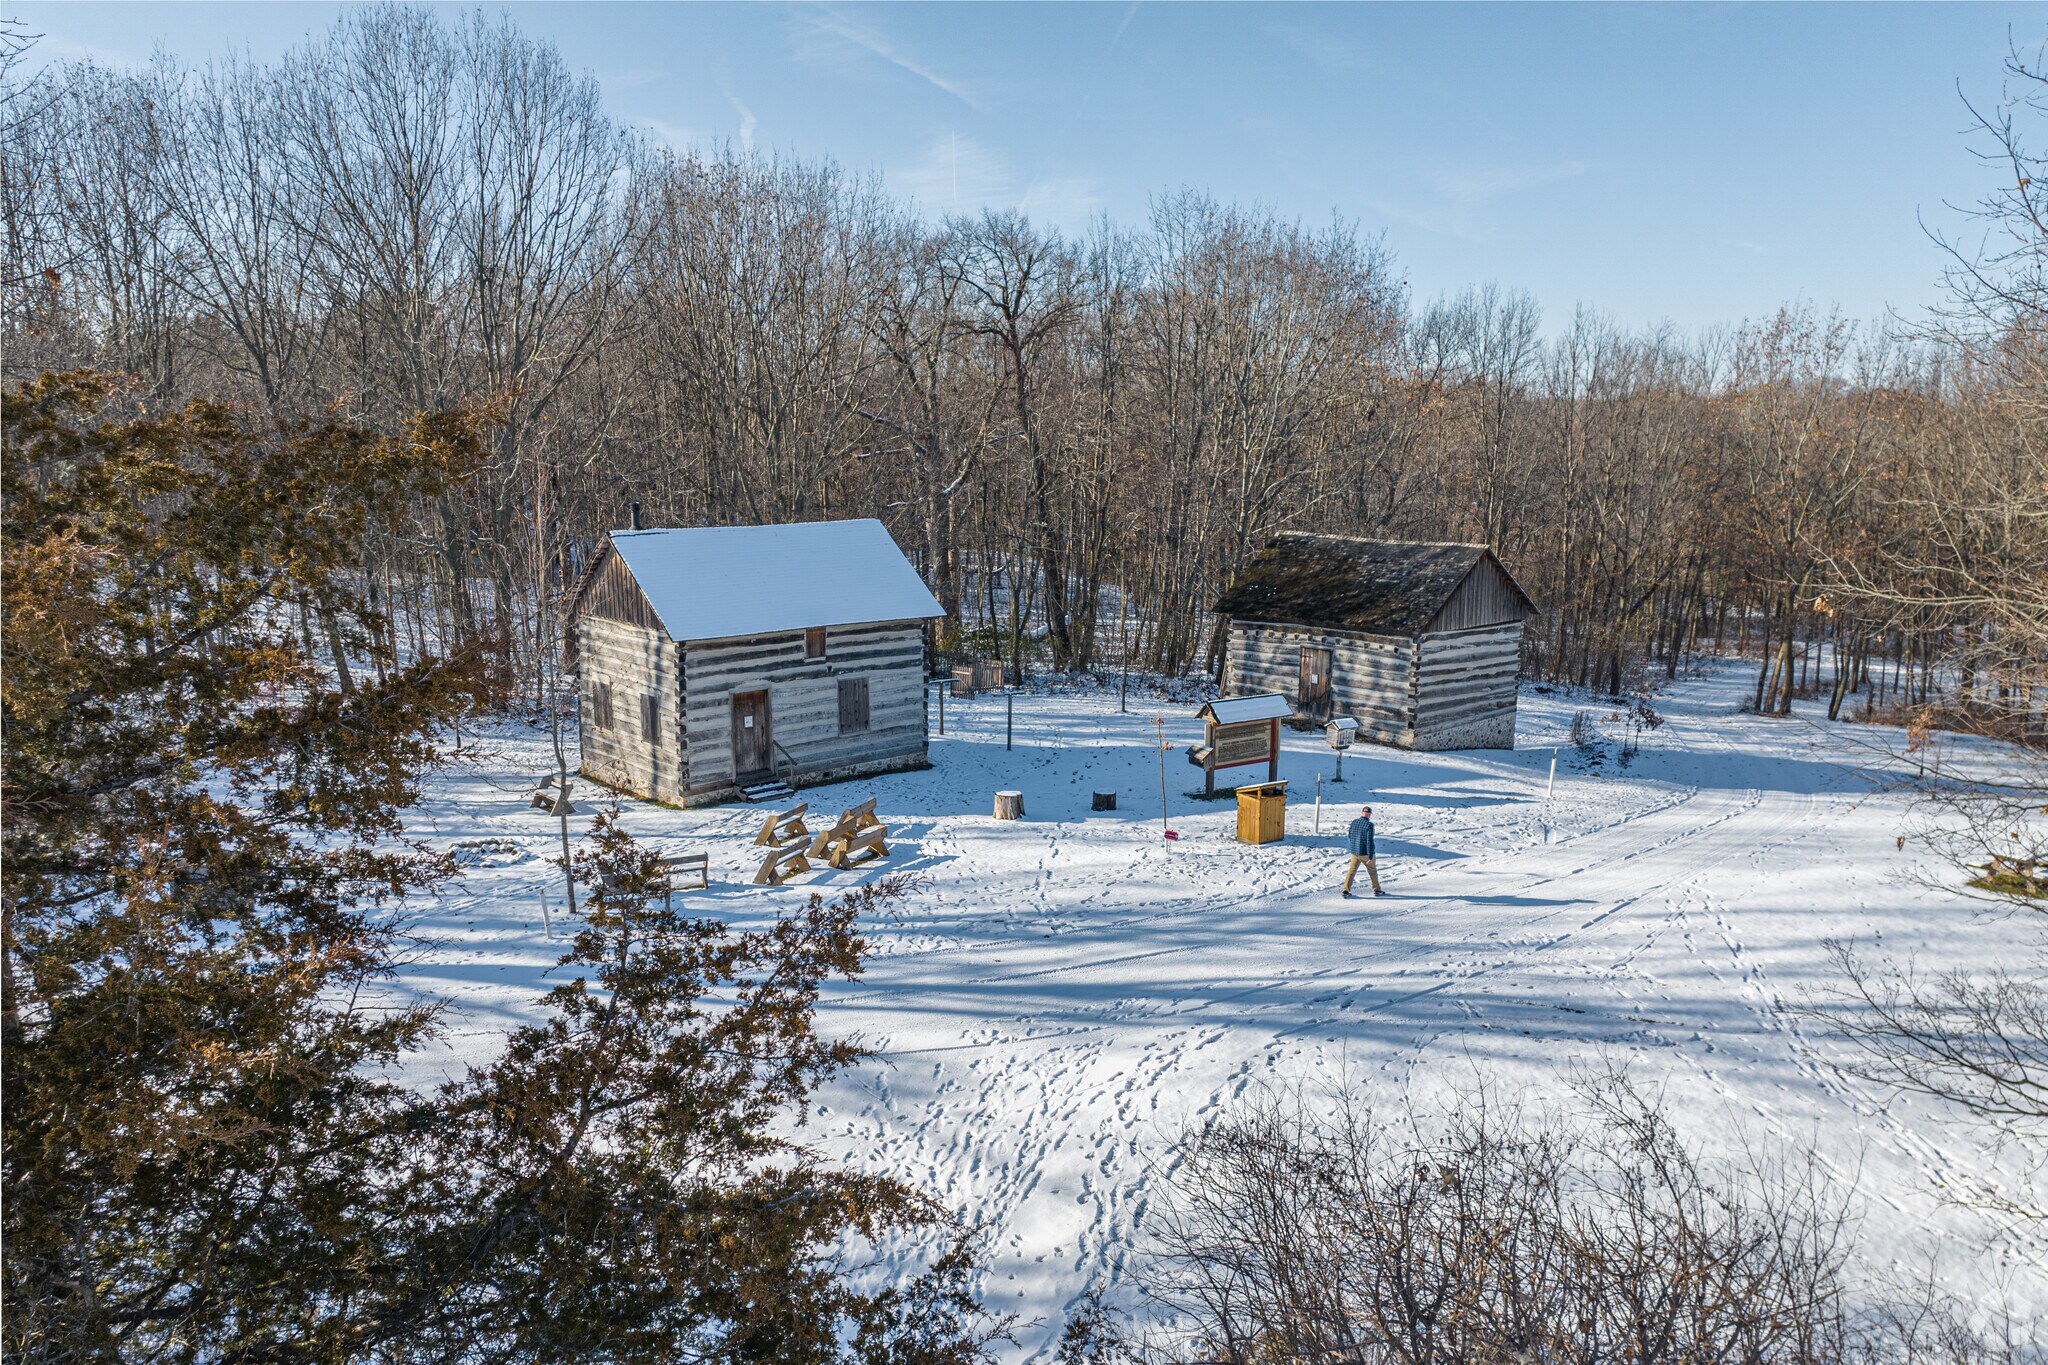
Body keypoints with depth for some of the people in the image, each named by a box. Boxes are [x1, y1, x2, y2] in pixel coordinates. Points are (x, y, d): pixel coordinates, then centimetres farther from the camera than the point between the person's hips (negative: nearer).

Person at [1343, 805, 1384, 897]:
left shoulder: (1354, 822, 0)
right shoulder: (1369, 825, -17)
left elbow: (1350, 837, 11)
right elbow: (1369, 841, -20)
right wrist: (1370, 857, -18)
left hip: (1354, 852, 4)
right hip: (1366, 853, -4)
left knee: (1351, 871, 7)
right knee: (1372, 871, 16)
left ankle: (1346, 890, -5)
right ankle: (1376, 890, 27)